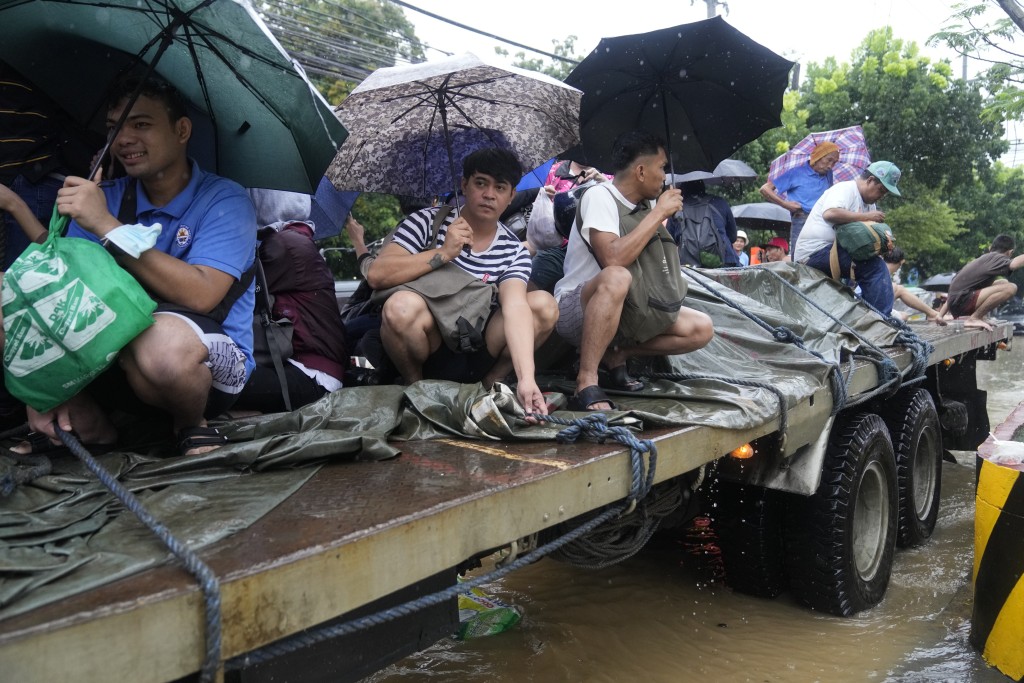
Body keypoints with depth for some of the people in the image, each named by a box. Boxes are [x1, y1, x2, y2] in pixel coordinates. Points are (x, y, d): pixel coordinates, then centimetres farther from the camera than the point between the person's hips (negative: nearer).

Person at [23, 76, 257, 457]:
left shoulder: (224, 200, -10)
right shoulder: (106, 198, 5)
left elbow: (200, 295, -25)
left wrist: (106, 225, -27)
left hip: (214, 368, -5)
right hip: (122, 358, 5)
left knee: (162, 337, -40)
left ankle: (192, 427, -7)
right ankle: (94, 431, -4)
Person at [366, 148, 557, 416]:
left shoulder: (514, 252, -2)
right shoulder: (427, 222, -6)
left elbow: (515, 308, -21)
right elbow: (376, 275, -17)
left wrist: (526, 379, -36)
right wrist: (443, 253, -23)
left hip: (477, 358, 2)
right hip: (426, 354, -2)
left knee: (545, 305, -18)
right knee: (402, 305, -34)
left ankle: (489, 385, 1)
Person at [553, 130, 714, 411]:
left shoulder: (645, 204, 6)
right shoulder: (600, 196, -16)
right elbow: (613, 259, -33)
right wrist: (659, 213, -24)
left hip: (625, 308, 8)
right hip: (576, 309, -8)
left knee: (701, 329, -5)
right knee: (615, 278, -41)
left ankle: (616, 354, 1)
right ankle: (586, 385, -35)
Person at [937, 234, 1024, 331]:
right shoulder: (995, 258, -5)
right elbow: (1013, 264, -32)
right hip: (961, 302, -10)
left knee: (1004, 283, 21)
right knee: (1010, 288, -21)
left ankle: (978, 316, 10)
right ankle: (973, 319, -12)